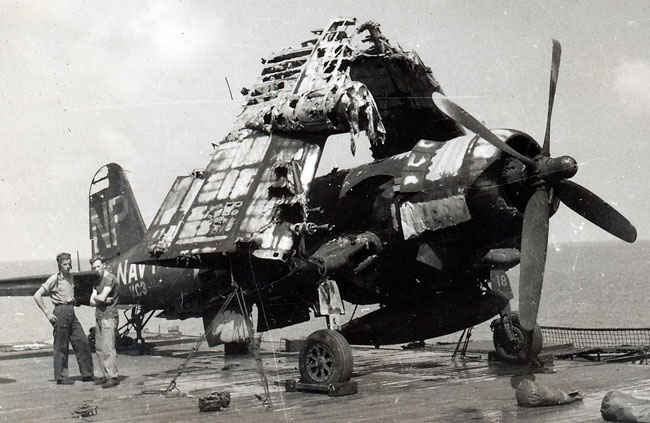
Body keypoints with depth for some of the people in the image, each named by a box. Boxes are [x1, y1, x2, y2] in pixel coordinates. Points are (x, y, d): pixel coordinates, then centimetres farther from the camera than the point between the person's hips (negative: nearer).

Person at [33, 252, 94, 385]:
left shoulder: (70, 277, 13)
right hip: (60, 312, -7)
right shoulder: (54, 279, -10)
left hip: (71, 312, 7)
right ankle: (61, 377, 6)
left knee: (82, 342, 4)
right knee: (61, 346, -2)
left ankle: (86, 374, 10)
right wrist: (47, 314, -14)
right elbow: (37, 296, -13)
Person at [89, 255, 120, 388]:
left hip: (109, 317, -9)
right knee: (99, 348, 9)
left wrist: (96, 297, 3)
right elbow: (92, 301, 9)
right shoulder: (97, 281, 18)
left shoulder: (109, 278, -10)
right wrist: (103, 300, -9)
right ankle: (106, 376, 13)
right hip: (99, 317, 9)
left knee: (108, 348, -12)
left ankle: (113, 377, -12)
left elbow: (102, 297, -18)